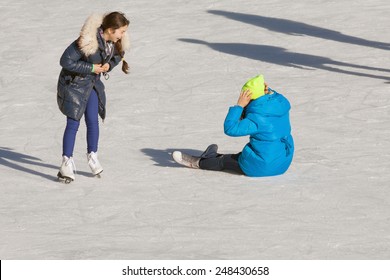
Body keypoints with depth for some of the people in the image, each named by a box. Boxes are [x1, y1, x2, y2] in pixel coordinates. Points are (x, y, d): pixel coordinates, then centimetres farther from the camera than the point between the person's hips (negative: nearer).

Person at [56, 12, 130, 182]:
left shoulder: (114, 42, -9)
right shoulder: (88, 41, -32)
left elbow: (117, 55, 13)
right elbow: (66, 61, -28)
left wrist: (109, 65, -9)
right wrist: (91, 68, -25)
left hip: (93, 83, 6)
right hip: (74, 83, -6)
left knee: (93, 122, 10)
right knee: (73, 123, -5)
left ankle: (92, 156, 28)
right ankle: (67, 162, 4)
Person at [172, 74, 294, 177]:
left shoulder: (259, 119, -27)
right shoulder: (281, 105, -3)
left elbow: (230, 129, -26)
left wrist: (239, 106, -21)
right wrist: (267, 90, -1)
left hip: (262, 167, -7)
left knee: (225, 161, 17)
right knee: (236, 157, 29)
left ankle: (197, 163, 37)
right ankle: (211, 157, 51)